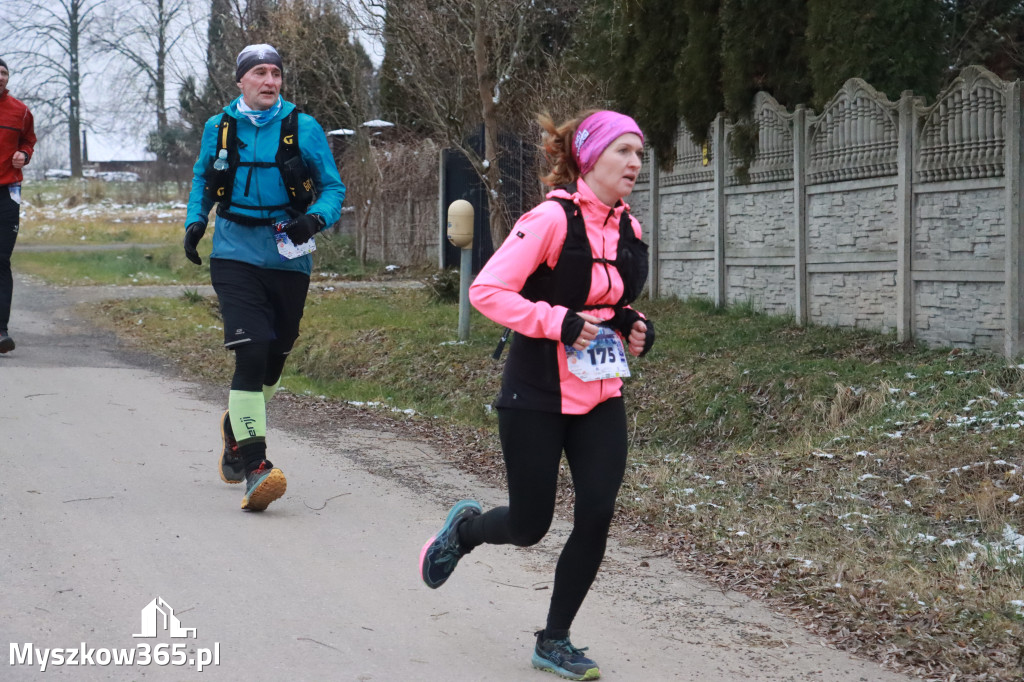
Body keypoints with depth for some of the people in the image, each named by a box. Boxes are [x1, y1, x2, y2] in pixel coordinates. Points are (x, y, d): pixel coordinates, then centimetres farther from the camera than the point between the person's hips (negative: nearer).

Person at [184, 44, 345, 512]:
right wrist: (195, 221, 6)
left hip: (288, 258, 1)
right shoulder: (219, 128, 5)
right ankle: (254, 467, -18)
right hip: (236, 256, -1)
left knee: (274, 357, 13)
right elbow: (202, 177, 22)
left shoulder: (304, 129, 0)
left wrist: (315, 218, -16)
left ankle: (236, 425, 43)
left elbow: (332, 187, 4)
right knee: (251, 352, -17)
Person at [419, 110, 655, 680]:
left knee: (597, 517, -3)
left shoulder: (629, 228, 7)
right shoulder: (552, 219, -16)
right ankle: (465, 528, 39)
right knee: (530, 525, 3)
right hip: (537, 397, -6)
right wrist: (559, 322, -25)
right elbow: (486, 291, -19)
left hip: (601, 398, 6)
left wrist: (638, 329, 3)